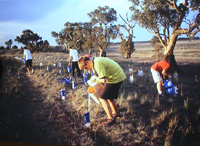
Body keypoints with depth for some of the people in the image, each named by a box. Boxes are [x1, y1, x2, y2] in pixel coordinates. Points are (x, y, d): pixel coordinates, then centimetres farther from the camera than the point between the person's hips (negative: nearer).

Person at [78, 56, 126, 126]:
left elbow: (103, 80, -28)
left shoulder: (97, 63, -25)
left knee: (102, 98, -6)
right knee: (109, 96, 23)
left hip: (115, 77, -10)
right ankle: (115, 112, 40)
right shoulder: (95, 61, 7)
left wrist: (95, 78, -11)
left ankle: (111, 119, -1)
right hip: (118, 75, 10)